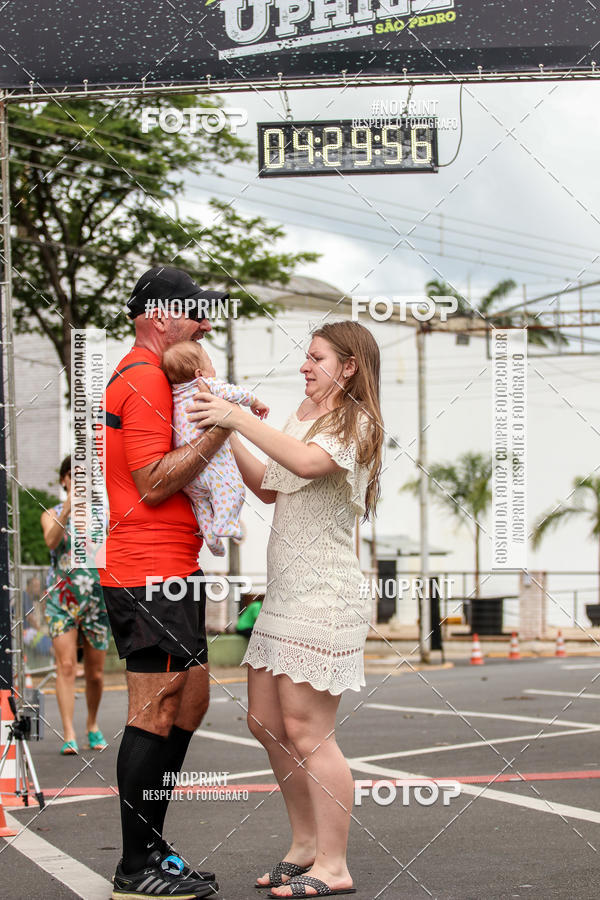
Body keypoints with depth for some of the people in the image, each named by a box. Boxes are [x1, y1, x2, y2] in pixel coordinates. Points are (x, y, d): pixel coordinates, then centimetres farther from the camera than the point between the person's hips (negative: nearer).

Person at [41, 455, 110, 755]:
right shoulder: (52, 514, 5)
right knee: (66, 666, -13)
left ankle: (93, 724, 29)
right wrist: (68, 506, -27)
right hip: (61, 598, -1)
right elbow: (51, 541, -17)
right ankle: (69, 734, -15)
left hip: (97, 599, 1)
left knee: (95, 673, 7)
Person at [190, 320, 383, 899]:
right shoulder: (305, 418, 20)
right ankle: (306, 844, 23)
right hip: (285, 591, 9)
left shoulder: (354, 422, -8)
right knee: (266, 722, 11)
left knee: (305, 731, -9)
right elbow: (270, 487, 23)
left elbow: (307, 462, -29)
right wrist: (227, 436, 13)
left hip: (323, 592, -9)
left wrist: (238, 418, -27)